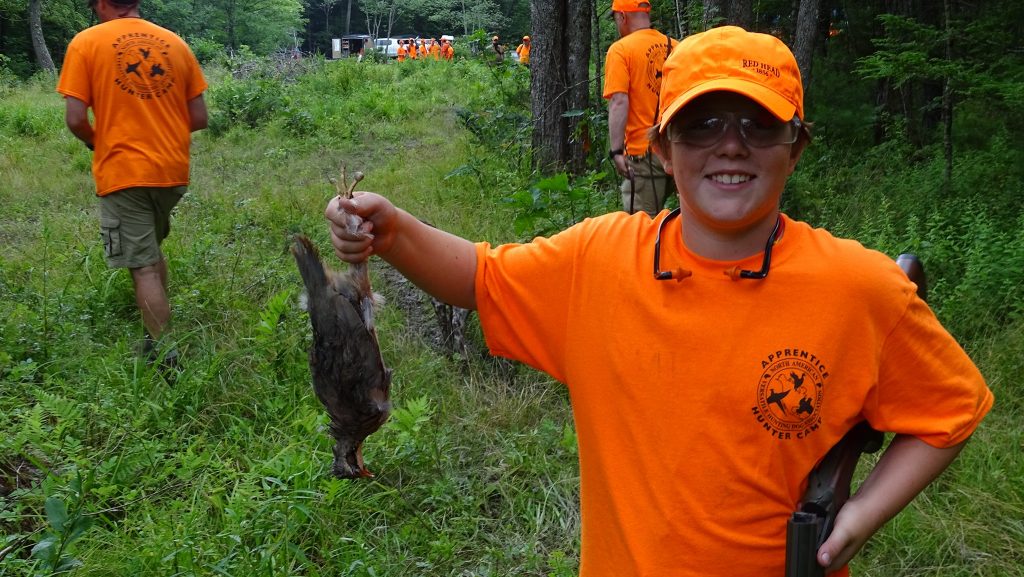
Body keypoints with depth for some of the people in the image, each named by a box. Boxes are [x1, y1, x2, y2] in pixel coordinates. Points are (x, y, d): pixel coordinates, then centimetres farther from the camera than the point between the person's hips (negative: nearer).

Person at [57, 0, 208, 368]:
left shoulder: (85, 43, -5)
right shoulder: (175, 43, 6)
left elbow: (75, 119, -11)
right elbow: (200, 119, 5)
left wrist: (96, 142, 10)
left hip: (123, 173, -5)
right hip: (172, 171, 5)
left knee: (144, 267, 0)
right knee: (152, 250, 24)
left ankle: (164, 356, 0)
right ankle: (159, 330, 33)